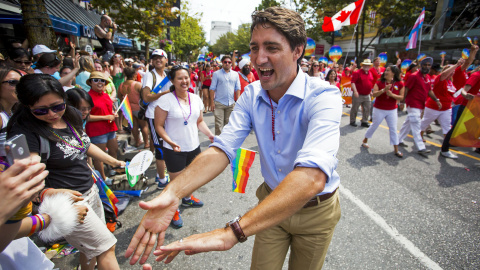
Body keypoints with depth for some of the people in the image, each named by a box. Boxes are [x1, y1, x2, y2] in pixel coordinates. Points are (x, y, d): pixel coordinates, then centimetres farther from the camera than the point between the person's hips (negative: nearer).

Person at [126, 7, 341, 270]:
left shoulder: (323, 96, -28)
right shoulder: (252, 95, -10)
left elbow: (311, 176, -43)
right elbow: (223, 147, -21)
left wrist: (231, 233, -51)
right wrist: (172, 192, -38)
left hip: (315, 210, -2)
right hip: (271, 200, 3)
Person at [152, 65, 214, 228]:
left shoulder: (196, 99, 2)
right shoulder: (166, 100, -15)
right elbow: (159, 125, -13)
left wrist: (210, 135, -5)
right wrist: (170, 142, -27)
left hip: (194, 146, 6)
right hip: (174, 149, -5)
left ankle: (187, 198, 52)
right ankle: (174, 210, 32)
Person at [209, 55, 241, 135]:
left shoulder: (235, 74, 11)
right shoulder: (216, 74, 3)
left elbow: (237, 89, 10)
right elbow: (212, 89, -1)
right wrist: (212, 102, -8)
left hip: (231, 103, 3)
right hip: (219, 103, -3)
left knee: (228, 123, 13)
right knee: (219, 124, -5)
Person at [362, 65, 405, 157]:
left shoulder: (400, 84, -4)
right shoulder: (379, 82, -6)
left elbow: (401, 97, -5)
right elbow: (374, 94, -15)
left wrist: (391, 94, -21)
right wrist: (384, 90, -30)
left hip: (392, 110, 2)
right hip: (379, 109, -1)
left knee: (393, 129, 4)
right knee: (374, 126, 10)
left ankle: (396, 150, 12)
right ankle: (365, 141, 31)